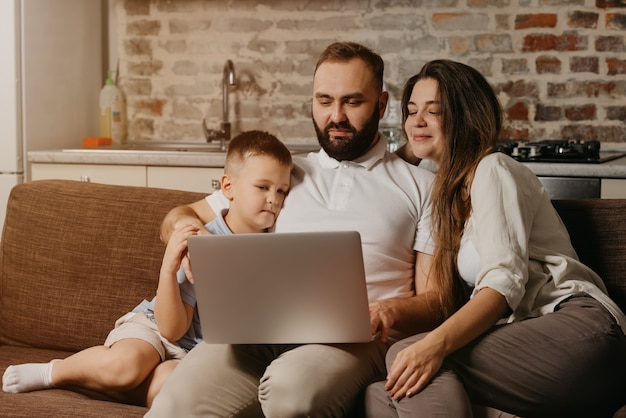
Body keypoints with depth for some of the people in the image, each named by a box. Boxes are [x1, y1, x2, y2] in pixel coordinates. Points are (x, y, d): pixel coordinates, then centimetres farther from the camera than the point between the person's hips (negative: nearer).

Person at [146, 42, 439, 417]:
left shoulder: (420, 186, 18)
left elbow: (437, 300, 10)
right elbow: (178, 217, 30)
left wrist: (392, 311, -13)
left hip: (355, 338, -1)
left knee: (292, 386, -39)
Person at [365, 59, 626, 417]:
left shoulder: (493, 169, 1)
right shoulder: (450, 193, 27)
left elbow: (505, 280, -15)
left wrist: (436, 344, -29)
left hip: (577, 325, -7)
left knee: (405, 355, -27)